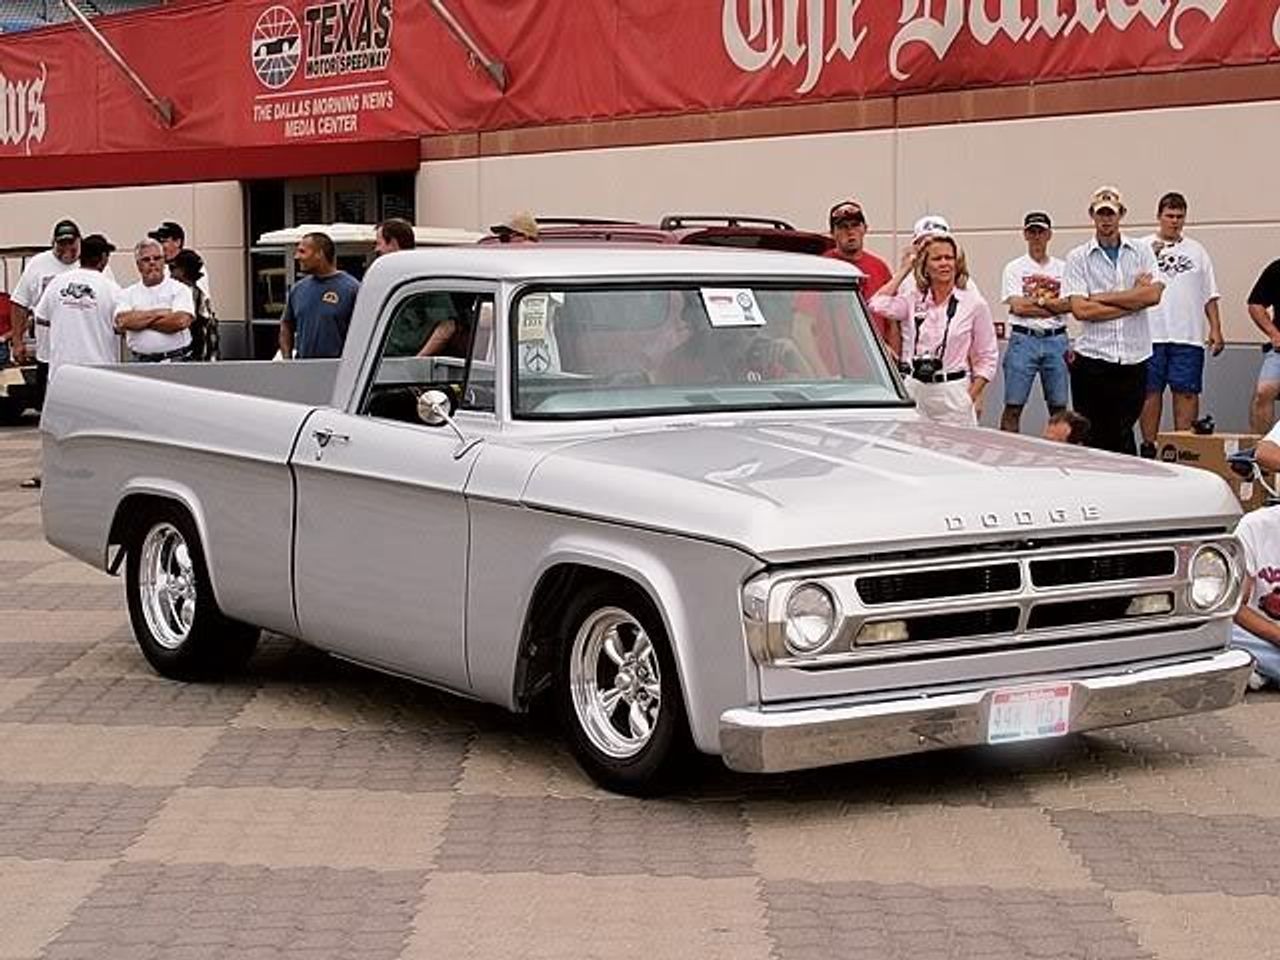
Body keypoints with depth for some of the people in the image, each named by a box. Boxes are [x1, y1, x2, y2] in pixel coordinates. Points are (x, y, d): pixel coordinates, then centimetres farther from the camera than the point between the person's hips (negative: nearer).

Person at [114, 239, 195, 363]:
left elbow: (181, 321, -10)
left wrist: (139, 321, -2)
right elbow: (122, 322, -4)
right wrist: (157, 313, -6)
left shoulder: (179, 289, 6)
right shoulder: (127, 294, 13)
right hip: (141, 363, 2)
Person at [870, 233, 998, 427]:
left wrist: (972, 397, -6)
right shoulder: (913, 301, 8)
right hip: (913, 391, 2)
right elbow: (878, 305, -12)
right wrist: (904, 270, 0)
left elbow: (987, 358, 5)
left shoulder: (973, 303, 2)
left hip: (953, 395, -2)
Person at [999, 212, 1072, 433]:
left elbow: (1069, 304, -2)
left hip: (1056, 340, 2)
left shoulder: (1062, 268, 11)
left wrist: (1036, 300, -7)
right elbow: (1017, 306, -8)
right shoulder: (1014, 268, 5)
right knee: (1013, 405, -3)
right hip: (1024, 339, -2)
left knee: (1059, 405, 5)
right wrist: (1054, 305, -4)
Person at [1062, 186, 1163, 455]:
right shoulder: (1078, 258, 2)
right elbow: (1080, 309, -10)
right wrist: (1133, 299, -7)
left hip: (1133, 358, 1)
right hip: (1092, 360, -1)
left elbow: (1153, 294, -8)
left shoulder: (1142, 252, 8)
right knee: (1094, 438, 1)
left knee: (1123, 436, 6)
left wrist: (1101, 297, -7)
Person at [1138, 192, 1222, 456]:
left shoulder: (1196, 251, 14)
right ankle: (1149, 449, 8)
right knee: (1150, 392, 1)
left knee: (1187, 393, 0)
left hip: (1188, 335, 2)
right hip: (1151, 334, -2)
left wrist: (1215, 329, 6)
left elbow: (1209, 295, 14)